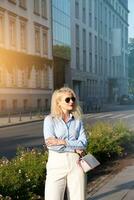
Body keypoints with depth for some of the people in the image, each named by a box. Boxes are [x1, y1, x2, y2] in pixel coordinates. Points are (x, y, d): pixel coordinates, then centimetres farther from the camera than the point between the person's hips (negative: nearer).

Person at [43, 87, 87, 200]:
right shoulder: (50, 120, 0)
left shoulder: (77, 121, 9)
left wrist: (61, 142, -13)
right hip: (56, 165, -3)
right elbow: (51, 145, -12)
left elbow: (83, 143, -3)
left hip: (75, 163, 3)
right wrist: (74, 148, -7)